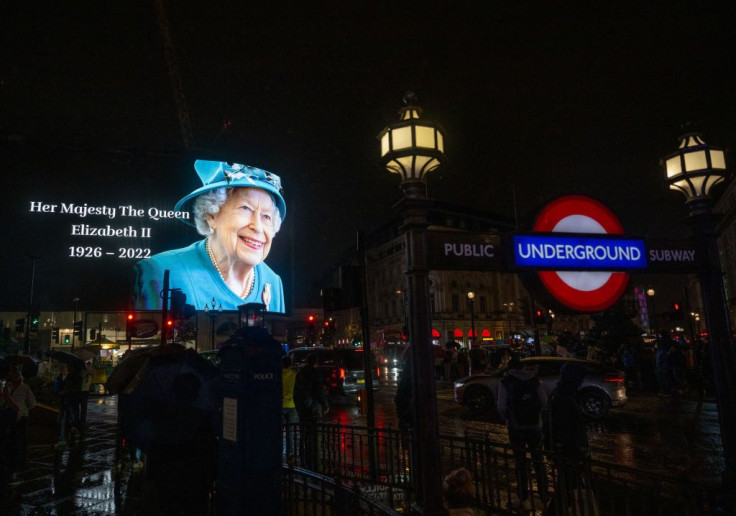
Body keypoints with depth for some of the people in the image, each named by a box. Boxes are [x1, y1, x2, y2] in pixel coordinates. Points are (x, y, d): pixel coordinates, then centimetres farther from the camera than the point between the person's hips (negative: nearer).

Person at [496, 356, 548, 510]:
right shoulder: (534, 380, 2)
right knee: (538, 460, 17)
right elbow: (544, 403, 0)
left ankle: (524, 499, 13)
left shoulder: (505, 382, -6)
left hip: (516, 426, -2)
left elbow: (501, 407, -11)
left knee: (520, 462, 8)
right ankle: (544, 495, 24)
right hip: (535, 425, 2)